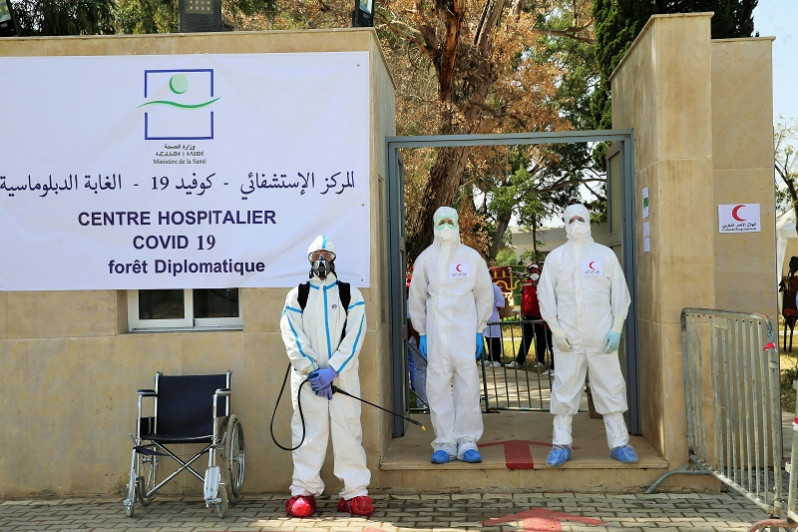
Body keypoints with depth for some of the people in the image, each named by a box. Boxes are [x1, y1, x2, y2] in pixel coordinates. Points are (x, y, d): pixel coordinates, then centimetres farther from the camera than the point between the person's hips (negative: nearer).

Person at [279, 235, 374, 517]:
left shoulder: (350, 294, 8)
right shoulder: (296, 296, 10)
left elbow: (353, 338, -1)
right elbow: (293, 338, 1)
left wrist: (332, 370, -12)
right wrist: (312, 370, -10)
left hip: (343, 375, 0)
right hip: (307, 376, 0)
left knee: (348, 430, -2)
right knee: (308, 432, -1)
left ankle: (355, 492, 4)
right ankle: (304, 491, 6)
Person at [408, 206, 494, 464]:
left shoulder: (472, 257, 6)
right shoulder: (425, 259, 7)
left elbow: (484, 295, 11)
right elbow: (417, 298, 11)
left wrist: (479, 330, 6)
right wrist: (422, 333, 7)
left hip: (465, 331, 0)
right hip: (435, 333, 0)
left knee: (468, 384, -3)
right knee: (438, 385, -2)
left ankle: (467, 441, 4)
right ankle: (445, 442, 4)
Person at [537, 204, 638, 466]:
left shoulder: (605, 254, 8)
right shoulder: (555, 257, 9)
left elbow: (620, 292, 7)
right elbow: (545, 295, 7)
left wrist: (616, 329, -2)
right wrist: (556, 330, -3)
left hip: (601, 336, 0)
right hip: (567, 337, 0)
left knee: (610, 388, 2)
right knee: (565, 389, 1)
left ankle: (619, 443, 10)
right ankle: (561, 444, 8)